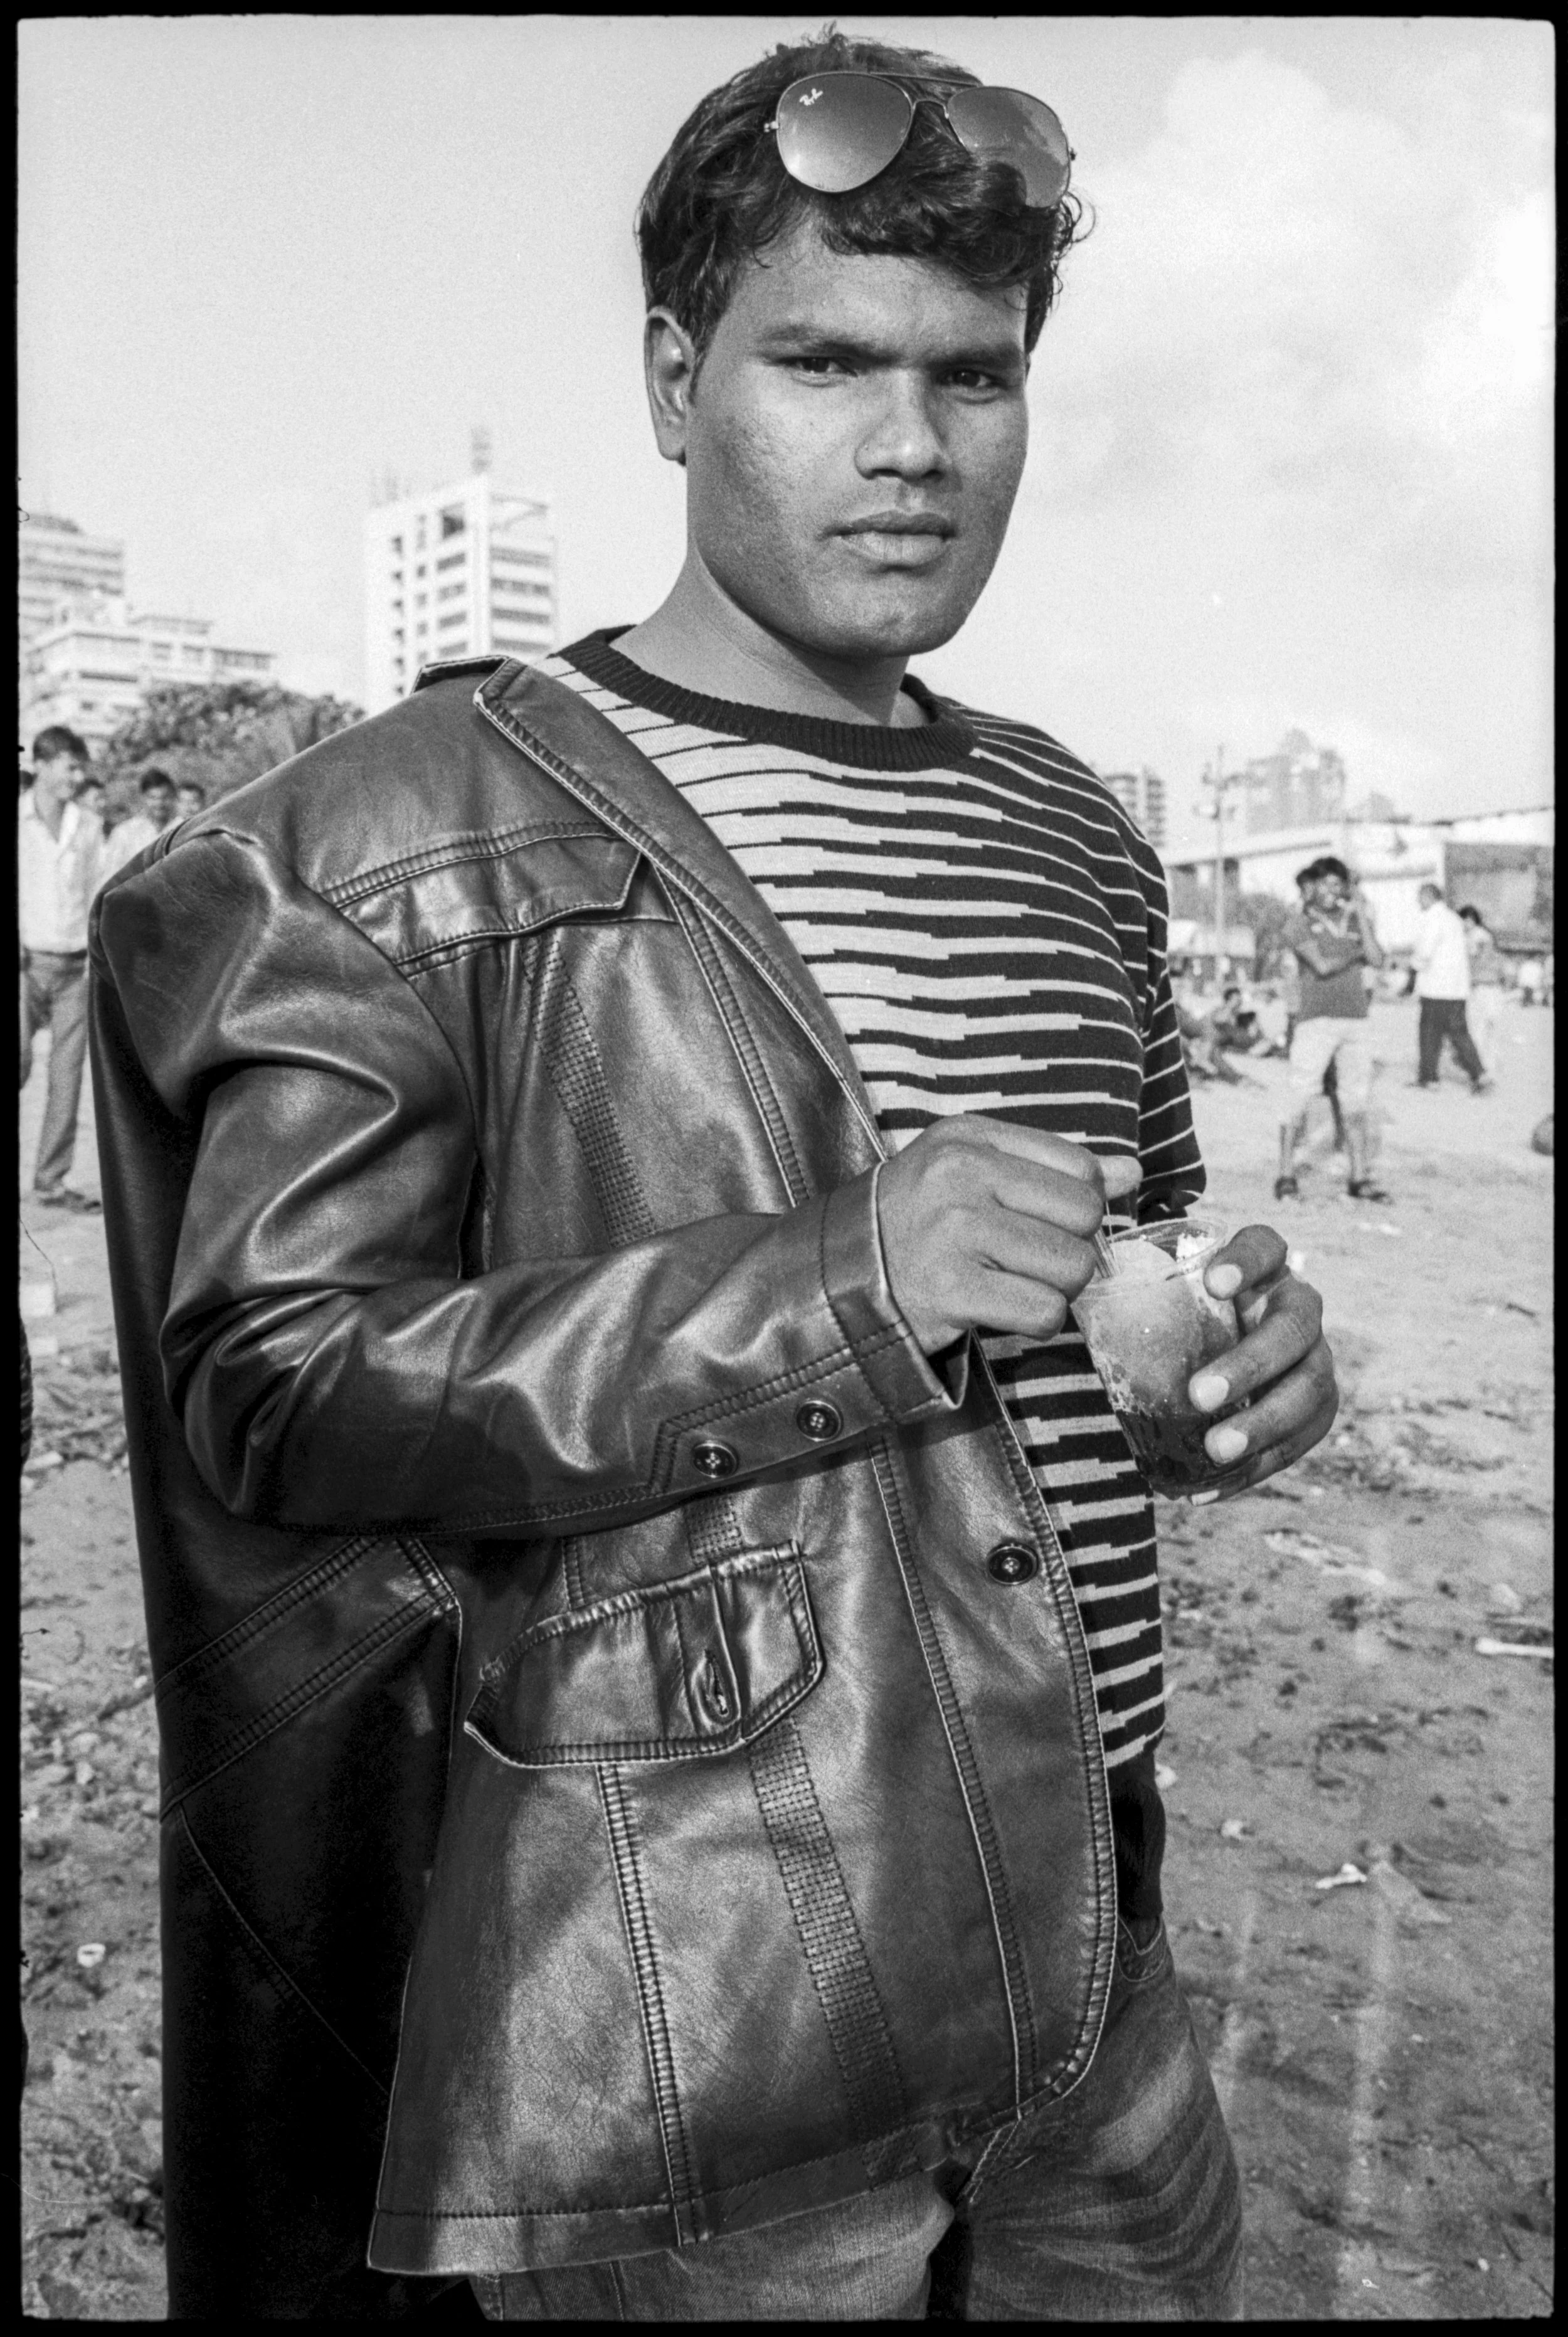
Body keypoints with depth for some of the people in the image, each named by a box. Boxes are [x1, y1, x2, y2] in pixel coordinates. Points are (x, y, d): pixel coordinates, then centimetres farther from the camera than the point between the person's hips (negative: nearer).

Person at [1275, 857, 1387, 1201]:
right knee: (1298, 1100, -6)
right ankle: (1287, 1176, 1)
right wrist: (1355, 955, 4)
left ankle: (1361, 1178, 11)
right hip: (1316, 1020, -4)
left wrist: (1361, 913, 0)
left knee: (1357, 1102, 5)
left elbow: (1376, 960, 0)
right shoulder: (1299, 924, 2)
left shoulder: (1355, 921, 15)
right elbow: (1323, 966, -9)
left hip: (1356, 1021, 4)